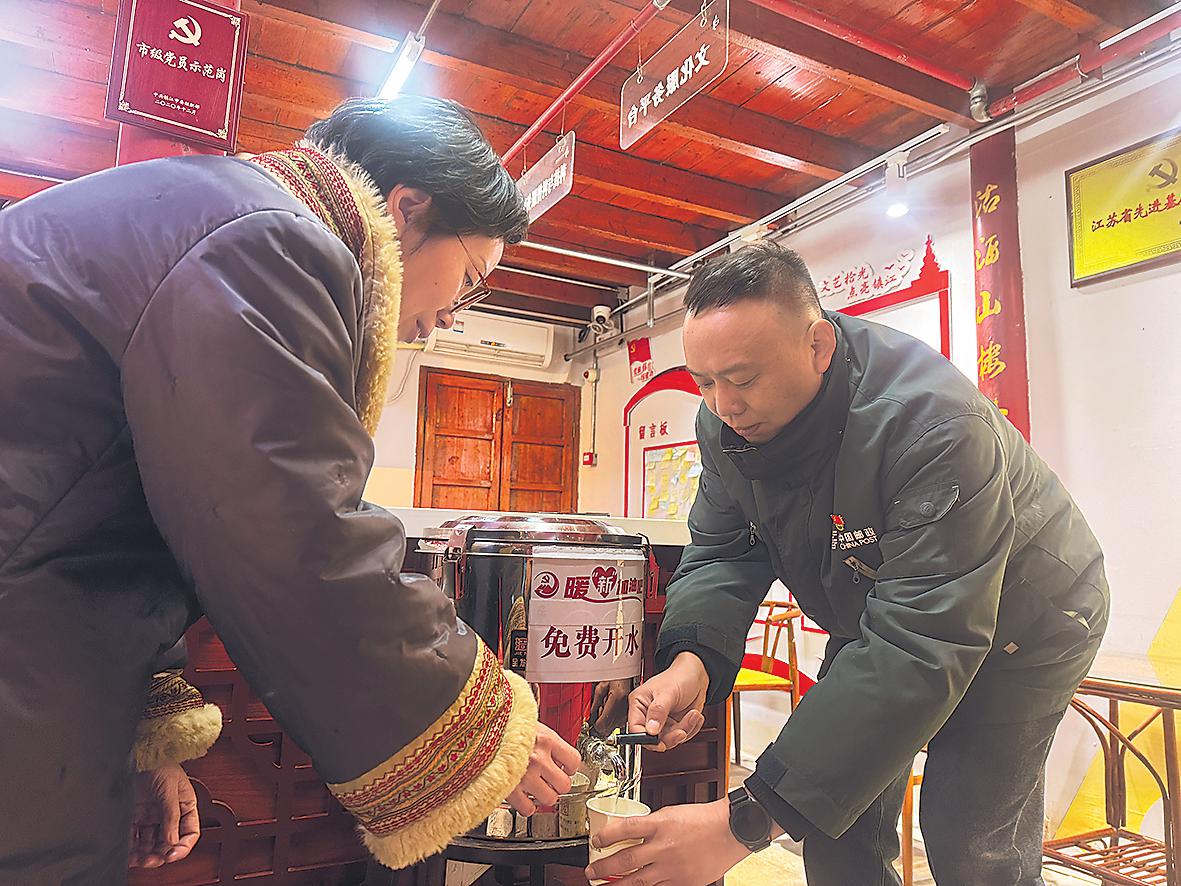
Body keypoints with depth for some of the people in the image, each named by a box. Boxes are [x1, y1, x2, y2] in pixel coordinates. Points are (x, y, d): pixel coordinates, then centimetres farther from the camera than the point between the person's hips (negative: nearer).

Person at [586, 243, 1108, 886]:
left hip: (1013, 627, -4)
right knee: (834, 823, 2)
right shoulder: (726, 421, -17)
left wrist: (748, 820, -49)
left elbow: (924, 647, -44)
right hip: (879, 616, 5)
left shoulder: (934, 423, -40)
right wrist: (692, 657, -36)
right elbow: (725, 551, -12)